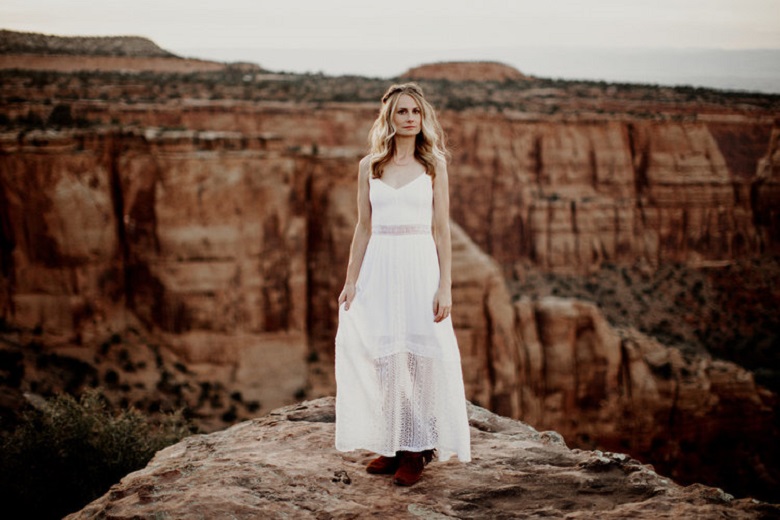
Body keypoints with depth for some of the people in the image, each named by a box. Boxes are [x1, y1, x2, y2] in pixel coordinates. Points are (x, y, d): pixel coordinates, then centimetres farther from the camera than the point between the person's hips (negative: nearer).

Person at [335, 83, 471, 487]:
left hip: (420, 265, -2)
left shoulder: (433, 165, 4)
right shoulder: (369, 166, 8)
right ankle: (390, 444, 16)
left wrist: (445, 286, -6)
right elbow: (363, 228, 11)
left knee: (421, 353, -1)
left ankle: (416, 449, 9)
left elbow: (441, 230, 1)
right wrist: (351, 280, 6)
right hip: (379, 267, 2)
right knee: (382, 354, 3)